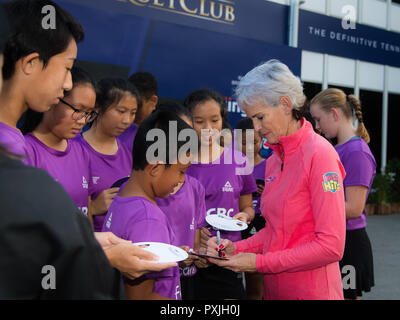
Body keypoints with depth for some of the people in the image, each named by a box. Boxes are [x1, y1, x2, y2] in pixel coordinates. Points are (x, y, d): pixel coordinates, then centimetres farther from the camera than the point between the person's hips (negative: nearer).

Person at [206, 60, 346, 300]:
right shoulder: (274, 160, 7)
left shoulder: (319, 154, -16)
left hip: (311, 290, -7)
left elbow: (331, 246, -20)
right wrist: (236, 248, -4)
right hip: (274, 289, 7)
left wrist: (261, 262, -18)